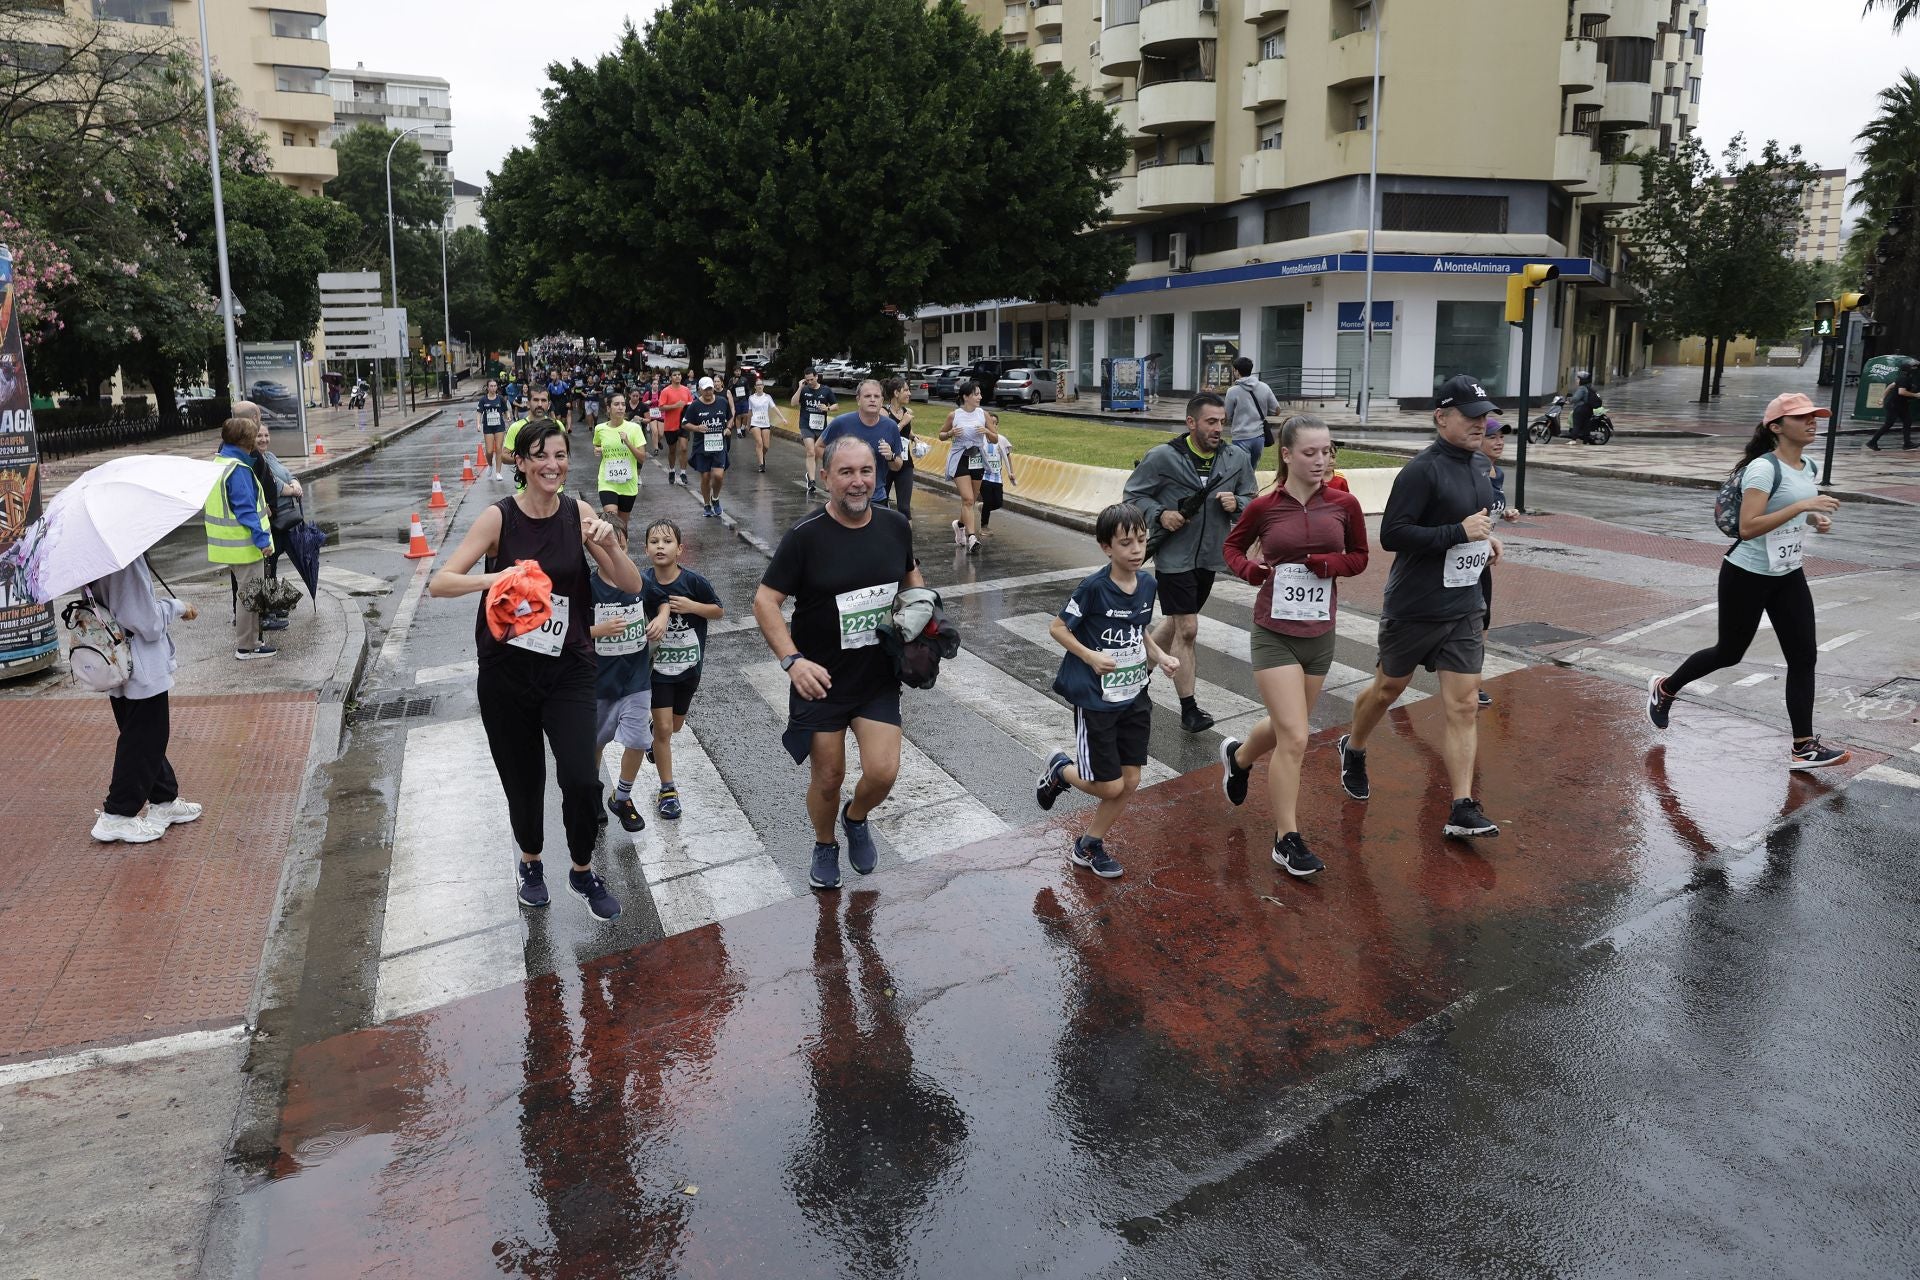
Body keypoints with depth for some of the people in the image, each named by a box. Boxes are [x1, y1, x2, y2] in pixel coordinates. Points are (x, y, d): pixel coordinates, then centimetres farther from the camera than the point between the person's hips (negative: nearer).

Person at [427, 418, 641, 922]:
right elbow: (439, 583, -15)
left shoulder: (578, 514, -4)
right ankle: (531, 862, 42)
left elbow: (632, 585, -4)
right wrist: (494, 578, -33)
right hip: (507, 672, -1)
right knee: (523, 779, 12)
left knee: (582, 780, -11)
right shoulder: (499, 518, -10)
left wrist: (608, 544, -23)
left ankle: (583, 871, 17)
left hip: (569, 668, 1)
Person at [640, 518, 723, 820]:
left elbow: (719, 611, -3)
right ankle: (667, 790, 9)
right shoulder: (644, 583, -14)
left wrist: (692, 606, -20)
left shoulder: (693, 582, -16)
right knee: (663, 728, -6)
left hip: (689, 667, 2)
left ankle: (654, 731, 56)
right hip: (657, 666, -2)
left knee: (674, 725, 20)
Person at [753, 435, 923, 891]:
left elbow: (910, 574, 18)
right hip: (820, 679, -2)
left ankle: (856, 818, 28)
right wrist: (792, 660, -25)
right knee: (828, 778, 8)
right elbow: (765, 601, -13)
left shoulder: (896, 526, -3)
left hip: (879, 678, 3)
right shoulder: (806, 536, -16)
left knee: (883, 772, -7)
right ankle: (825, 846, 39)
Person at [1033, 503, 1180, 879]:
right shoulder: (1094, 587, -19)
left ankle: (1089, 846, 28)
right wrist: (1090, 656, -23)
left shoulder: (1147, 583, 0)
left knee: (1130, 782, 8)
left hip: (1135, 696, 6)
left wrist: (1160, 656, 0)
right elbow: (1057, 628, -11)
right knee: (1110, 786, -1)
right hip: (1096, 700, -6)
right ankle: (1061, 770, 30)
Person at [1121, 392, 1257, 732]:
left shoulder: (1236, 459, -1)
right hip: (1174, 556, -5)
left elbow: (1251, 499, 11)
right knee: (1187, 629, -6)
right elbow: (1133, 493, -3)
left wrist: (1237, 504, -12)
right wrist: (1159, 515, -19)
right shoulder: (1162, 457, -13)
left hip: (1210, 557, 5)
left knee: (1176, 622, 20)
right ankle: (1188, 709, 3)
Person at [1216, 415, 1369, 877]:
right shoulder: (1263, 507, -9)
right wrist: (1249, 569, -12)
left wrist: (1329, 564, -13)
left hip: (1320, 635, 4)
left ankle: (1238, 756, 54)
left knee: (1285, 727, 20)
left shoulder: (1343, 504, -6)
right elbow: (1233, 546, 9)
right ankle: (1287, 840, 6)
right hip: (1274, 634, -3)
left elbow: (1359, 557, 8)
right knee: (1295, 738, -9)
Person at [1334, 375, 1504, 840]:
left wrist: (1483, 538, 7)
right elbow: (1392, 535, -24)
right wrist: (1460, 531, -24)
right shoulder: (1422, 470, -17)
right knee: (1388, 688, 14)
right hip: (1414, 607, -6)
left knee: (1463, 706, -1)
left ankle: (1462, 811, -1)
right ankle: (1353, 749, 43)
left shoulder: (1473, 467, 10)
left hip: (1464, 609, 6)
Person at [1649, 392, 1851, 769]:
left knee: (1804, 656, 0)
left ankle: (1803, 747, 4)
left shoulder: (1811, 468, 6)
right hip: (1747, 576, -7)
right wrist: (1801, 506, -33)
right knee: (1729, 653, 8)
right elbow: (1747, 527, -29)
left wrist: (1815, 520, 2)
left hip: (1789, 576, 7)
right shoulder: (1764, 468, -20)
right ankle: (1664, 688, 33)